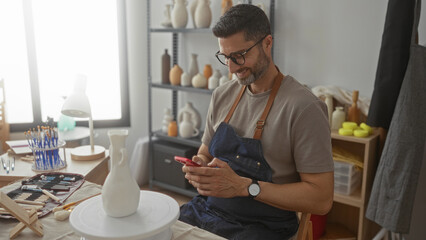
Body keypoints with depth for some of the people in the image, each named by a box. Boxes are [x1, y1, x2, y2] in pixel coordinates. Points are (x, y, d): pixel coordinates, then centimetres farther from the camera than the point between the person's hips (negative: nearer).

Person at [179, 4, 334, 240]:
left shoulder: (303, 108, -15)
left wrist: (244, 186, -21)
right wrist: (199, 169, -7)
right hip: (207, 208, 5)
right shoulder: (222, 96, 6)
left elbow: (321, 198, -15)